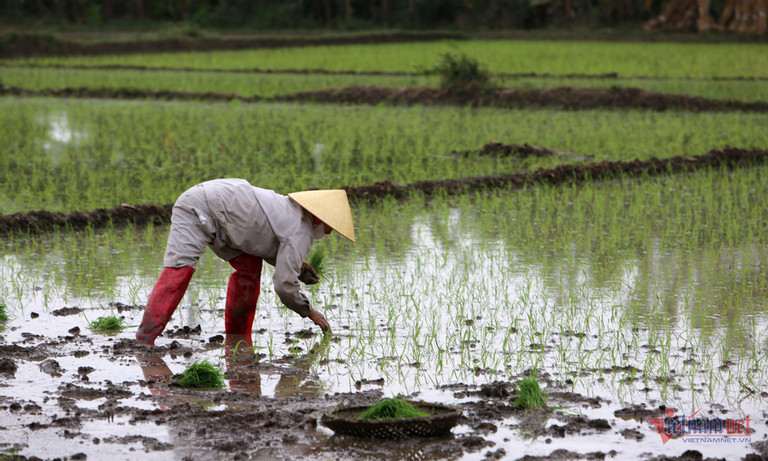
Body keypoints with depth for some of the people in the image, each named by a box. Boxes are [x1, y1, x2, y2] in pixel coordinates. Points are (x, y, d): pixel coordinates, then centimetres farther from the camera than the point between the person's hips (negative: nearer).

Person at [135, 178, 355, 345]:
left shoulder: (291, 209, 15)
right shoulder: (300, 234, -14)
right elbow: (284, 285, -16)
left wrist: (294, 263, 19)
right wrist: (309, 312, 0)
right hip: (198, 208, -10)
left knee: (250, 265, 9)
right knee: (179, 269, -21)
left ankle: (236, 336, 13)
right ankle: (145, 338, -30)